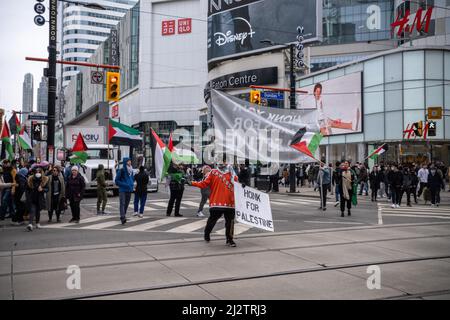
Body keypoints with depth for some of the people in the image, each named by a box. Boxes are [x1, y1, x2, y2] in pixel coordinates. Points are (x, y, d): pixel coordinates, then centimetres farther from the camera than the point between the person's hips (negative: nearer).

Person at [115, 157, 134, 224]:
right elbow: (116, 181, -7)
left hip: (129, 190, 6)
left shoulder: (131, 171, 11)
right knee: (122, 203, -17)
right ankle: (123, 217, -27)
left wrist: (132, 185, 8)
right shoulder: (121, 171, -8)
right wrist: (124, 185, -17)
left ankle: (123, 216, 21)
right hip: (122, 190, -6)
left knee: (126, 204, 9)